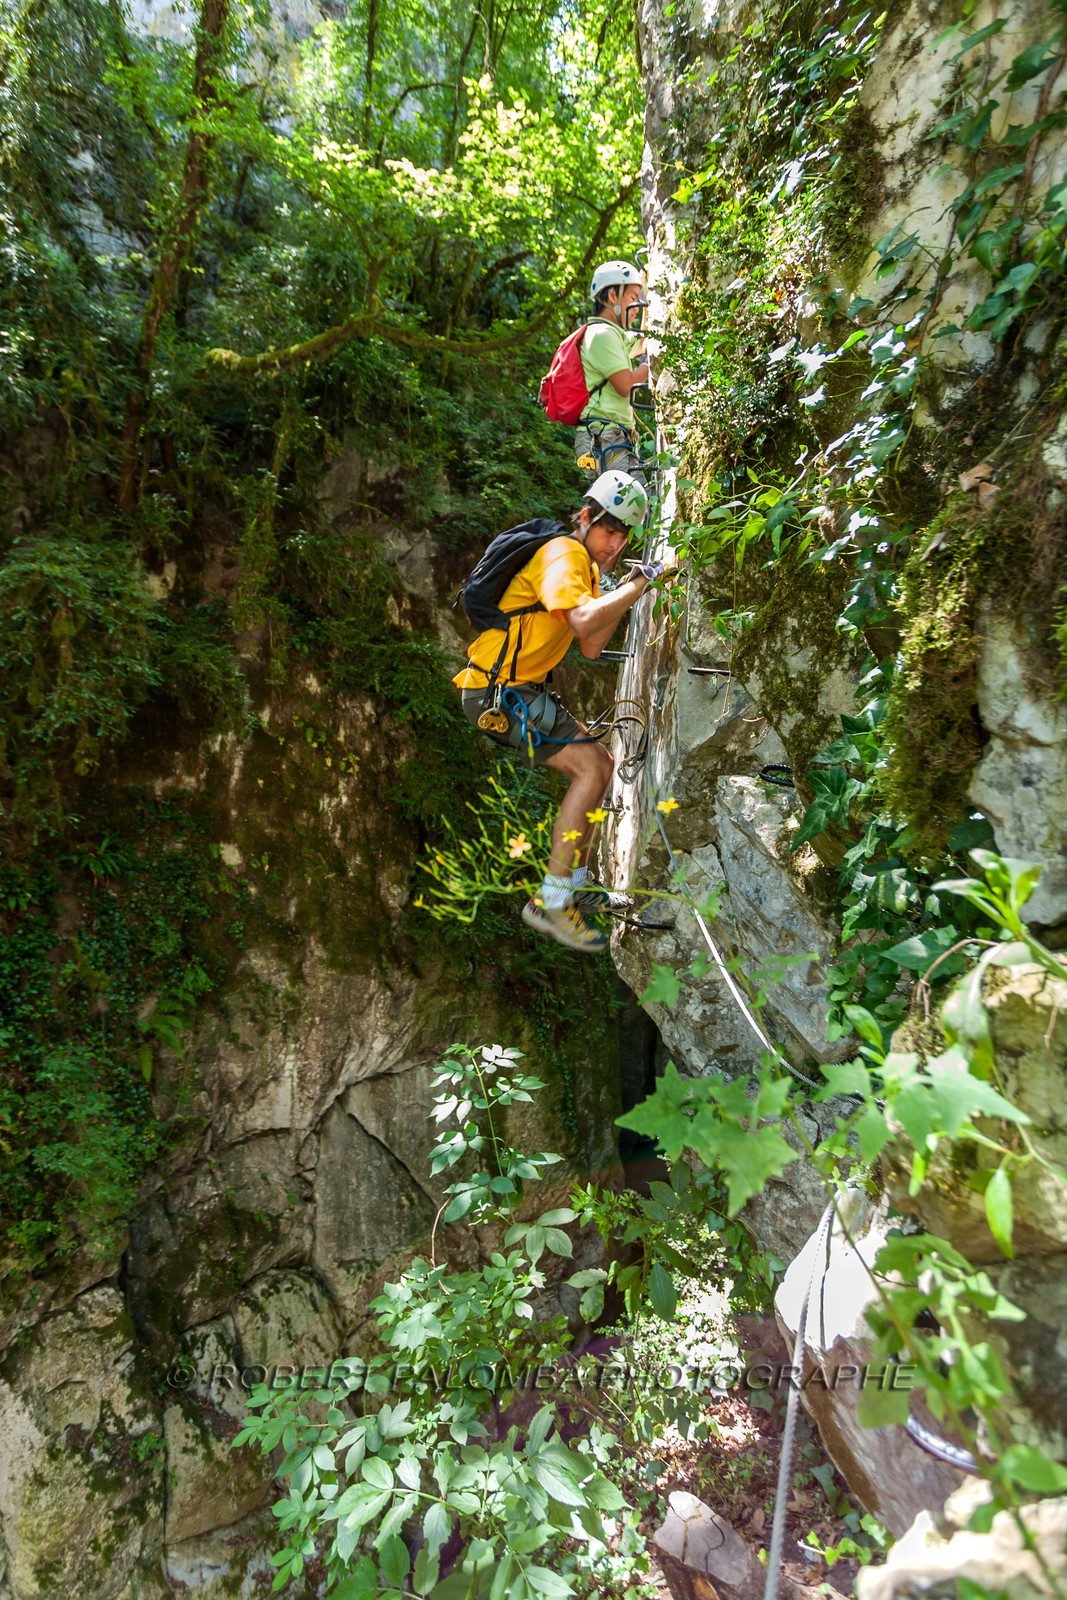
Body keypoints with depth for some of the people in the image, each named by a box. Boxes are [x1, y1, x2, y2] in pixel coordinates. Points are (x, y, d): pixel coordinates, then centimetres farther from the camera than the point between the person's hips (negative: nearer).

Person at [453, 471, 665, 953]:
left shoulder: (586, 566, 18)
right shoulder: (564, 554, -13)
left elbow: (590, 648, 10)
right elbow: (583, 621, -33)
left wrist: (626, 589, 3)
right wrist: (639, 585, -21)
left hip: (517, 691, 10)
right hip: (497, 692, -10)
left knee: (601, 764, 12)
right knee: (590, 767, -18)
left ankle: (578, 886, 20)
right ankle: (551, 903, -15)